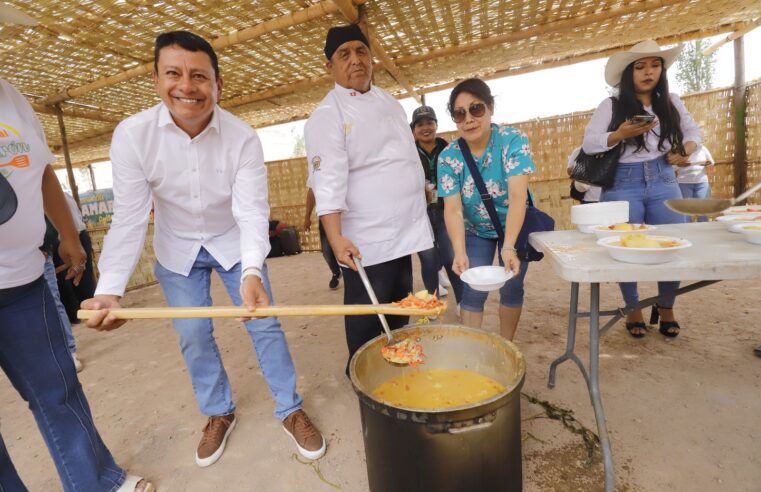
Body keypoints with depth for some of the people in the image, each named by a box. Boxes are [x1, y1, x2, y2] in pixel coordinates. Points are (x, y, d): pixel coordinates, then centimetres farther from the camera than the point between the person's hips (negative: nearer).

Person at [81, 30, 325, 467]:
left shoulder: (243, 138, -22)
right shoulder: (132, 135, -18)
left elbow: (252, 212, -28)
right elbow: (129, 218, -18)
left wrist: (252, 273, -45)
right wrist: (110, 289, -28)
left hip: (233, 243, -1)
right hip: (177, 250, 2)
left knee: (265, 326, 0)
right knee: (193, 337, 9)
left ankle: (291, 411, 20)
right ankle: (219, 414, 33)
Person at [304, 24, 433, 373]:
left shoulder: (389, 101, 15)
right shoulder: (327, 115, -10)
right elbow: (328, 180, -21)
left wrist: (424, 190, 23)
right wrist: (335, 238, -30)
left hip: (403, 228, 8)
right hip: (367, 238, -7)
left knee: (399, 310, 19)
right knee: (367, 318, 4)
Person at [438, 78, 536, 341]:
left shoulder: (514, 140, -23)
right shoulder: (448, 157, -18)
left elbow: (517, 196, -33)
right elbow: (453, 209, -24)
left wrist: (509, 246, -45)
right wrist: (460, 252, -40)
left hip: (514, 227, 0)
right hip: (475, 230, 1)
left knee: (511, 288, 4)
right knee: (473, 291, -4)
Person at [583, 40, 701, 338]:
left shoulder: (672, 102, 10)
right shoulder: (611, 106, -2)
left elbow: (693, 131, 18)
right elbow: (588, 143, -7)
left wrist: (684, 151, -2)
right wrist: (621, 134, -21)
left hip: (664, 183, 4)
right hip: (622, 184, -3)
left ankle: (666, 309, 25)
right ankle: (633, 310, 21)